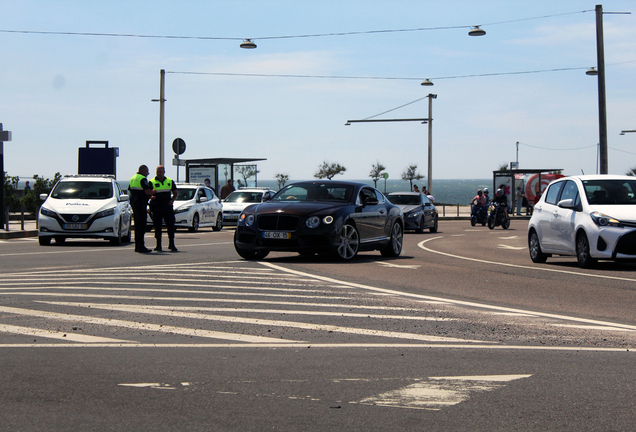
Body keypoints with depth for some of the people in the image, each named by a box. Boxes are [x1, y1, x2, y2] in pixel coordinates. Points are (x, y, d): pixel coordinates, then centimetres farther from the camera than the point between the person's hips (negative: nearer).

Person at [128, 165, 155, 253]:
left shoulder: (132, 179, 16)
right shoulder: (143, 179, -13)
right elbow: (148, 191, -22)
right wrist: (153, 191, 1)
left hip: (134, 203, 9)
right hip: (141, 204, -9)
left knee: (137, 225, 14)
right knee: (142, 226, -8)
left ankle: (137, 246, 16)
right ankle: (141, 246, -11)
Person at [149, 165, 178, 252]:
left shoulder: (170, 181, 11)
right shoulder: (152, 182, 3)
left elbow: (175, 193, 19)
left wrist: (172, 200, 0)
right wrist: (151, 197, -21)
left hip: (167, 206, 2)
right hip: (157, 207, -2)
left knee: (171, 225, -1)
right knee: (157, 226, -1)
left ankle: (171, 245, 5)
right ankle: (158, 246, 5)